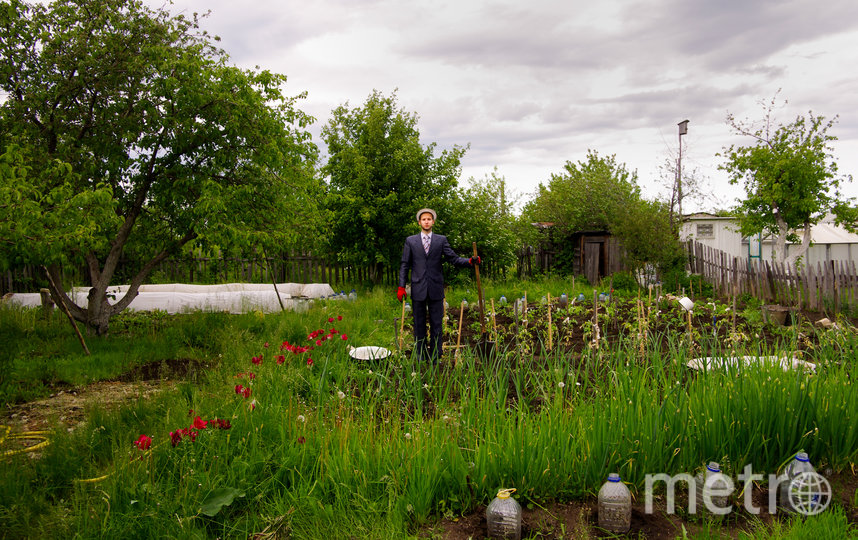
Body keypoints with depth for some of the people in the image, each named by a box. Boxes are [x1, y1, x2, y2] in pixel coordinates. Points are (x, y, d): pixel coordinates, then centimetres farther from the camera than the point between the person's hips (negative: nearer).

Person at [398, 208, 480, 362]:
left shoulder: (441, 240, 7)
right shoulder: (410, 241, 7)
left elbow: (454, 259, 2)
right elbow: (405, 265, 6)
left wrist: (470, 261, -16)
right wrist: (401, 287, -2)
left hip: (435, 290, 0)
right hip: (418, 289, 0)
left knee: (436, 324, 4)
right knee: (419, 325, 6)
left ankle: (435, 358, 12)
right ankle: (420, 358, 15)